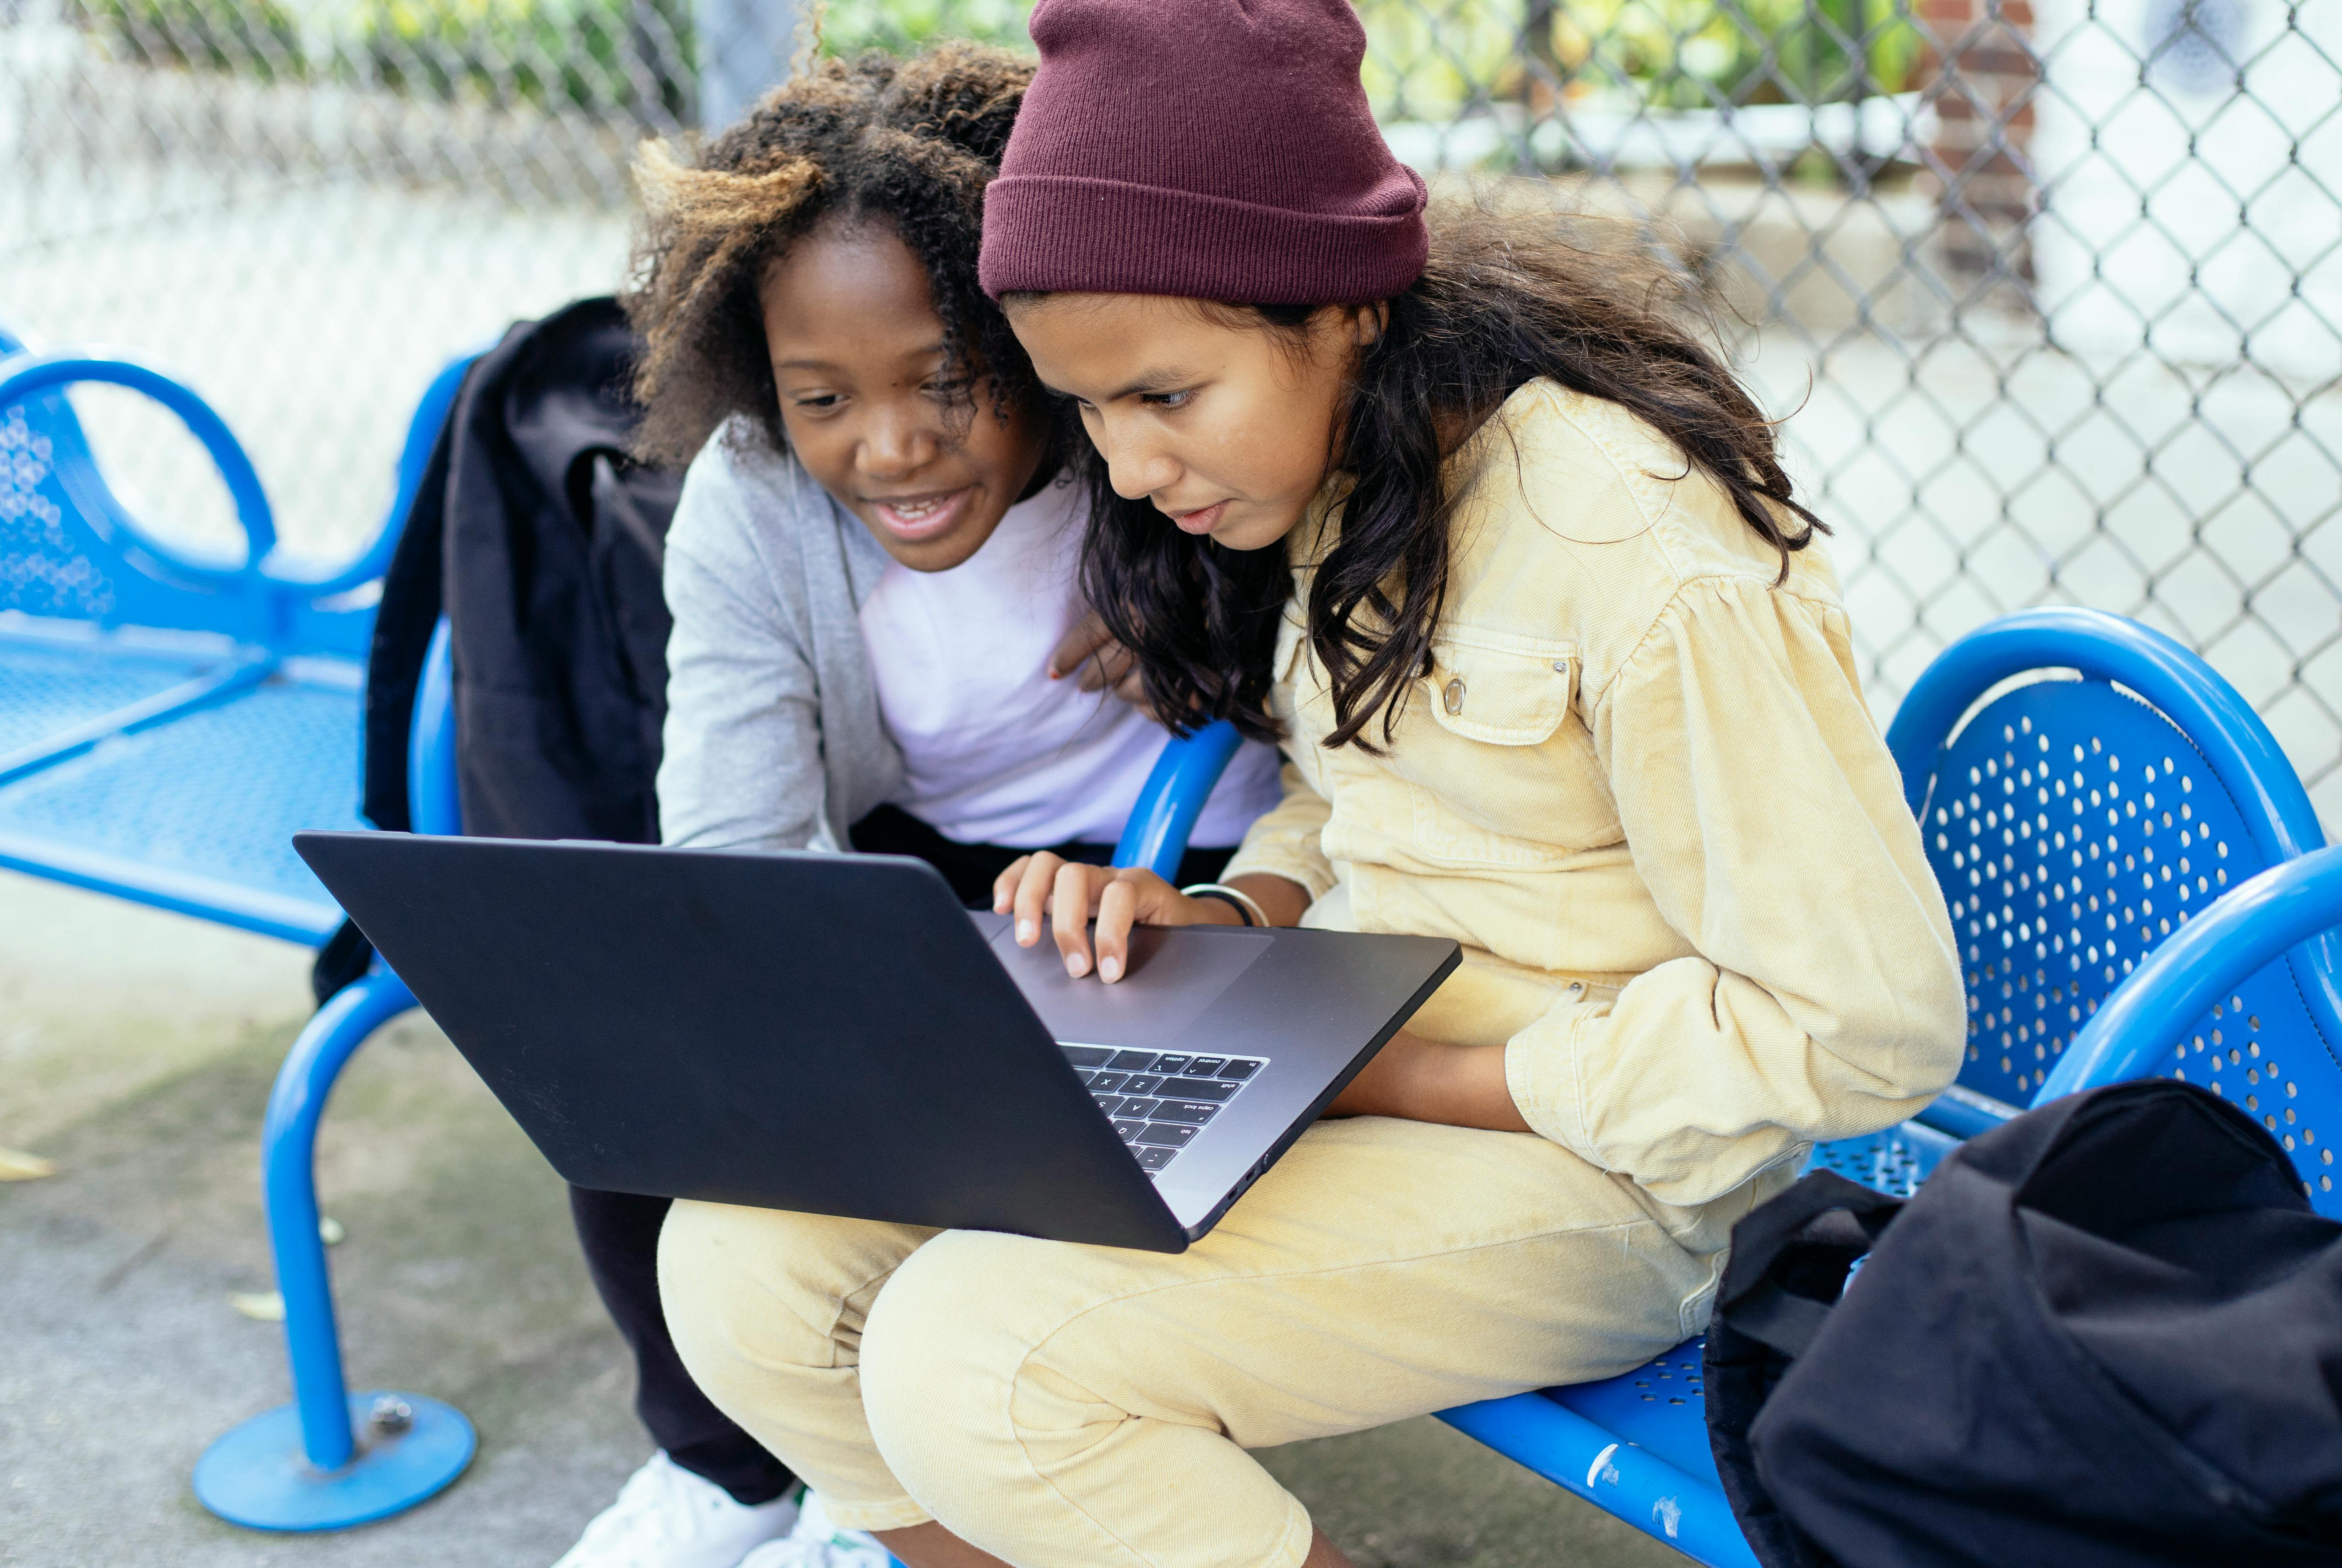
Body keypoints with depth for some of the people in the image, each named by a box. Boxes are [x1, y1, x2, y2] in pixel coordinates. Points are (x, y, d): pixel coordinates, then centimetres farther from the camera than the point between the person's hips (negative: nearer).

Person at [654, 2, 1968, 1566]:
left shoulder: (1633, 546, -23)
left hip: (1575, 1148, -8)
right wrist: (1235, 918, -5)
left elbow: (1872, 1024, -20)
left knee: (970, 1362, -28)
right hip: (1321, 1068, 8)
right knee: (744, 1257, -9)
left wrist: (1408, 1078, -18)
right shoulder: (1312, 477, 3)